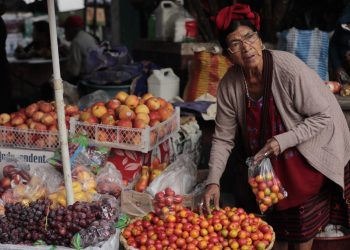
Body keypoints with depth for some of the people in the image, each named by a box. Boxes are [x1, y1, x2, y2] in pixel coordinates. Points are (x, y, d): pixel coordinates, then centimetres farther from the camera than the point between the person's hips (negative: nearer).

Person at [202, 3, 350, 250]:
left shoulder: (289, 68, -29)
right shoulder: (230, 84, -14)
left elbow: (324, 116, -21)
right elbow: (223, 138, -7)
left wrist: (284, 141, -29)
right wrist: (213, 181, -17)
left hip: (307, 161, -4)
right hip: (266, 166, 4)